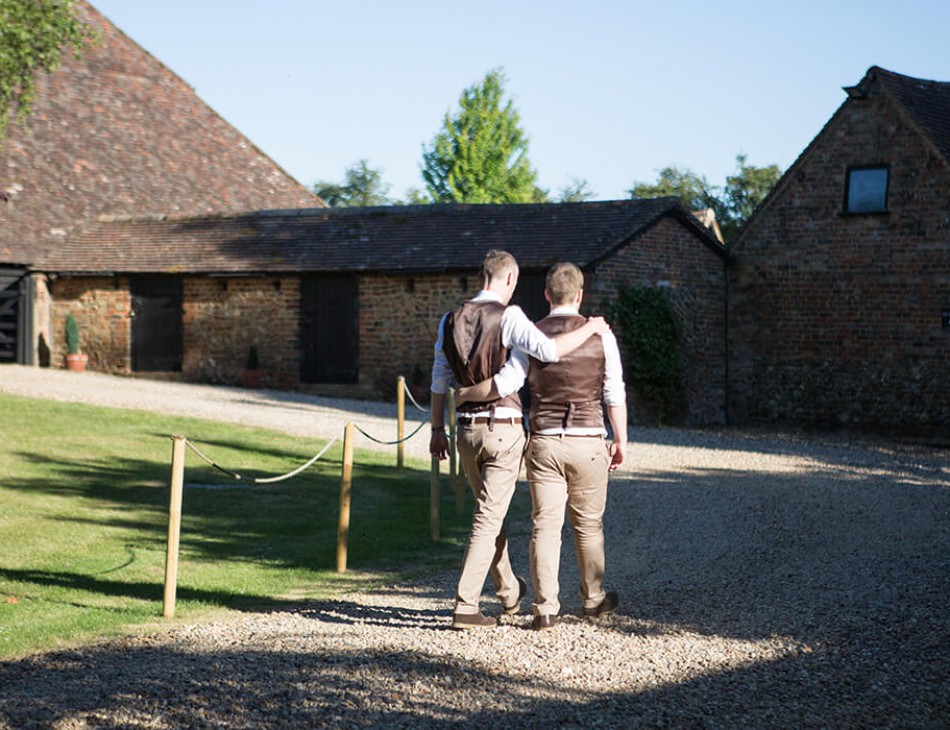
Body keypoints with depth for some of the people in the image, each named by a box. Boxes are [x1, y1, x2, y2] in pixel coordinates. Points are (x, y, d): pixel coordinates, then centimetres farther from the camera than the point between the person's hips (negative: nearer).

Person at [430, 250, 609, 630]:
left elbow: (440, 379, 12)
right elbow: (549, 350, -26)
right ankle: (465, 606, -7)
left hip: (467, 428, 6)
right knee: (488, 517, -3)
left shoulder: (450, 320, 7)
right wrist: (591, 328, -10)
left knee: (489, 511, 22)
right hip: (504, 429, -6)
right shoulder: (507, 316, -12)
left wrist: (437, 429, 20)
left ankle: (508, 591, 37)